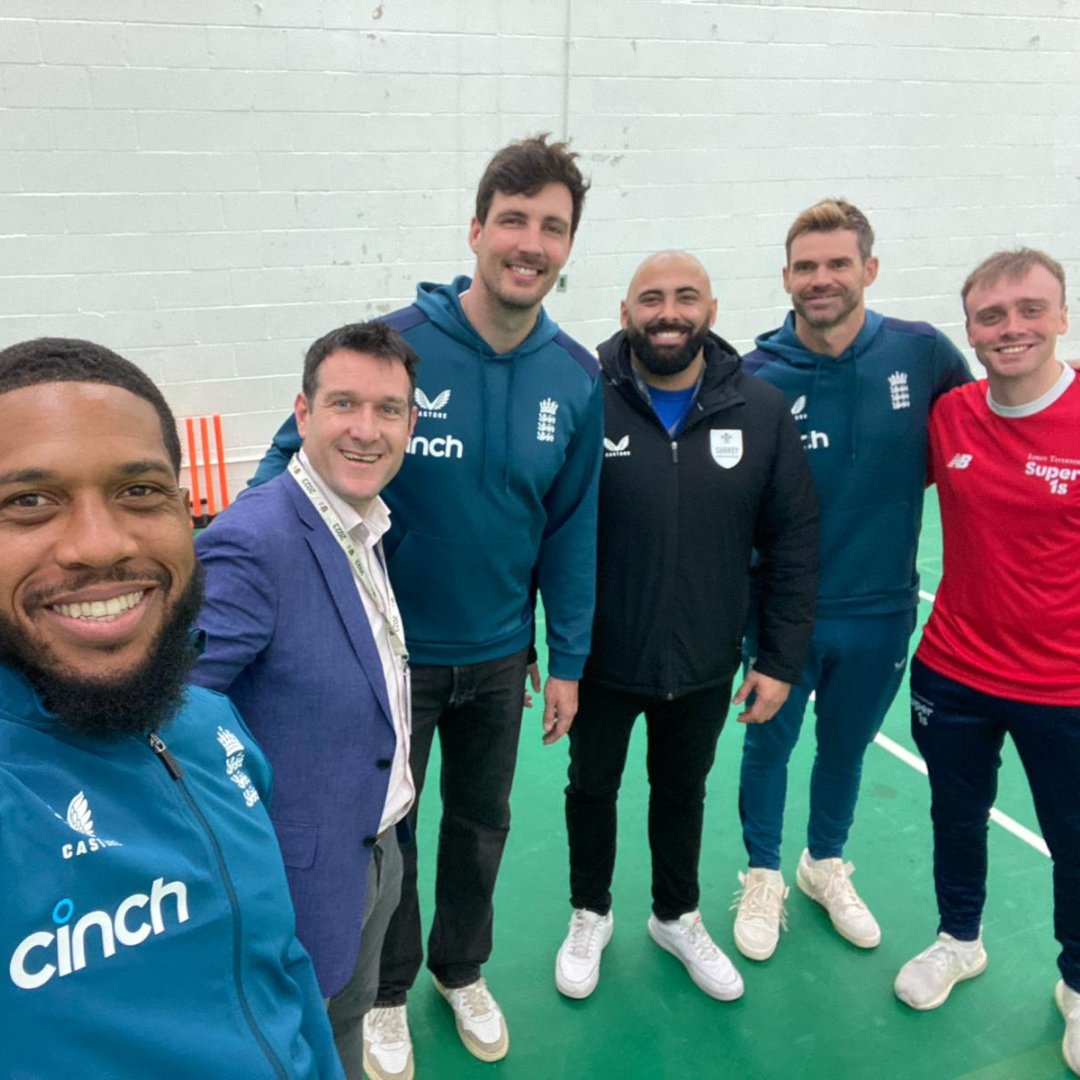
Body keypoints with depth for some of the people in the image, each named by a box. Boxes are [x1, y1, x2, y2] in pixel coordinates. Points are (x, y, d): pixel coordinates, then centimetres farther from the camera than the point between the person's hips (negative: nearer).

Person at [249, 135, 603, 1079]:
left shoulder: (577, 379, -8)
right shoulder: (394, 344, -19)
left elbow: (572, 529, -1)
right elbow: (294, 462, -10)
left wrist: (567, 662, 2)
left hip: (499, 656, 3)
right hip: (388, 649, -2)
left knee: (482, 823, 21)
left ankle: (464, 973, 50)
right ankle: (387, 994, 45)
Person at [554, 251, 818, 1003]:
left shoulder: (763, 410, -9)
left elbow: (794, 541, -3)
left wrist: (783, 658, -3)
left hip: (706, 666, 2)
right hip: (600, 661, -1)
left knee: (683, 793, 23)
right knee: (592, 788, 21)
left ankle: (679, 918, 50)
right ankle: (591, 916, 48)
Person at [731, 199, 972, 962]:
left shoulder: (924, 353, -9)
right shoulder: (757, 377, -14)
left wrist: (909, 481, -3)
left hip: (882, 611, 2)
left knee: (846, 748, 21)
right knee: (768, 746, 15)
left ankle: (827, 865, 47)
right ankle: (763, 878, 40)